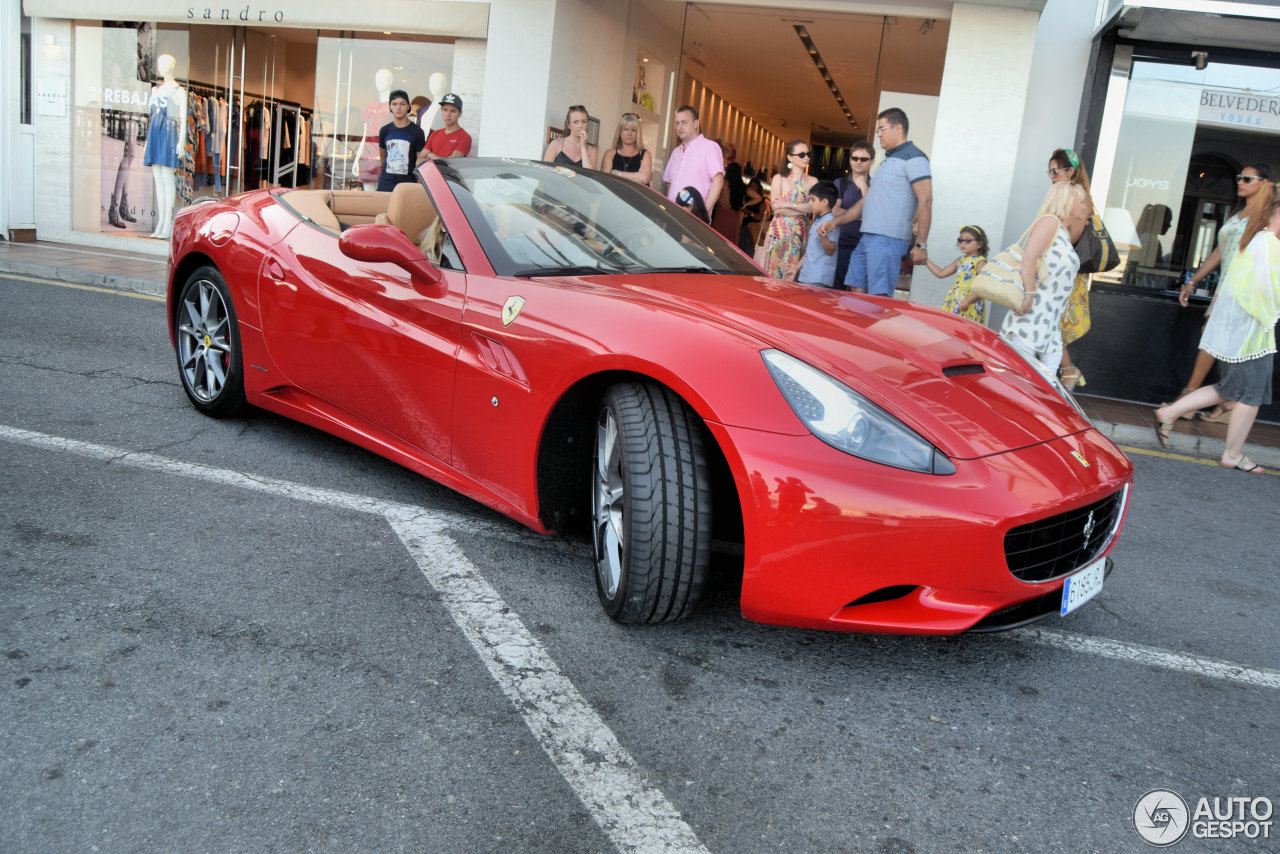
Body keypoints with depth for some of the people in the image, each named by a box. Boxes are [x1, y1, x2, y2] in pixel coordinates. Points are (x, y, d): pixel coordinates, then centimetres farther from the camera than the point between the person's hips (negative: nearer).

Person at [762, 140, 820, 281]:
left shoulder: (812, 181, 10)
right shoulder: (779, 179, 2)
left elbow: (814, 207, -4)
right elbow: (777, 209, -9)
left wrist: (788, 205, -10)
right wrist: (804, 209, -7)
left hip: (801, 234, 2)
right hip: (780, 231, -2)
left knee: (792, 276, -2)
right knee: (774, 272, -5)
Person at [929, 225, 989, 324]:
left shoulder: (980, 262, -8)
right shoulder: (960, 260, 14)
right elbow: (941, 273, 20)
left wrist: (967, 301, -22)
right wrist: (926, 260, 13)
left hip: (970, 303, -7)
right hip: (954, 302, 7)